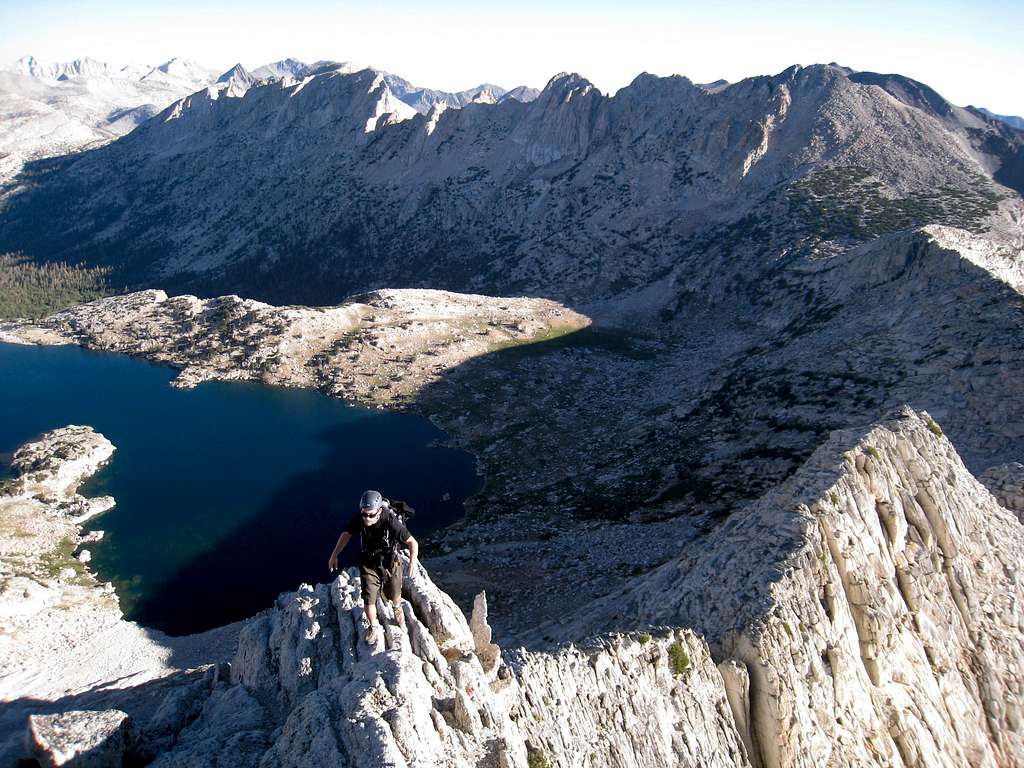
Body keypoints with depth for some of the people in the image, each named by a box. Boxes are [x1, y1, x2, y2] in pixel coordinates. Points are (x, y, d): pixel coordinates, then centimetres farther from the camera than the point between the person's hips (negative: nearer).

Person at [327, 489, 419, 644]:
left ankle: (397, 607, 58)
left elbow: (412, 542, -31)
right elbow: (346, 534, -3)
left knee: (394, 596, 20)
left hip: (390, 563, -1)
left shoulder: (390, 521, -35)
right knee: (369, 600, -1)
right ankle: (372, 627, 31)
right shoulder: (358, 519, -25)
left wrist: (413, 561, -48)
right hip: (369, 565, 1)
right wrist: (334, 555, -3)